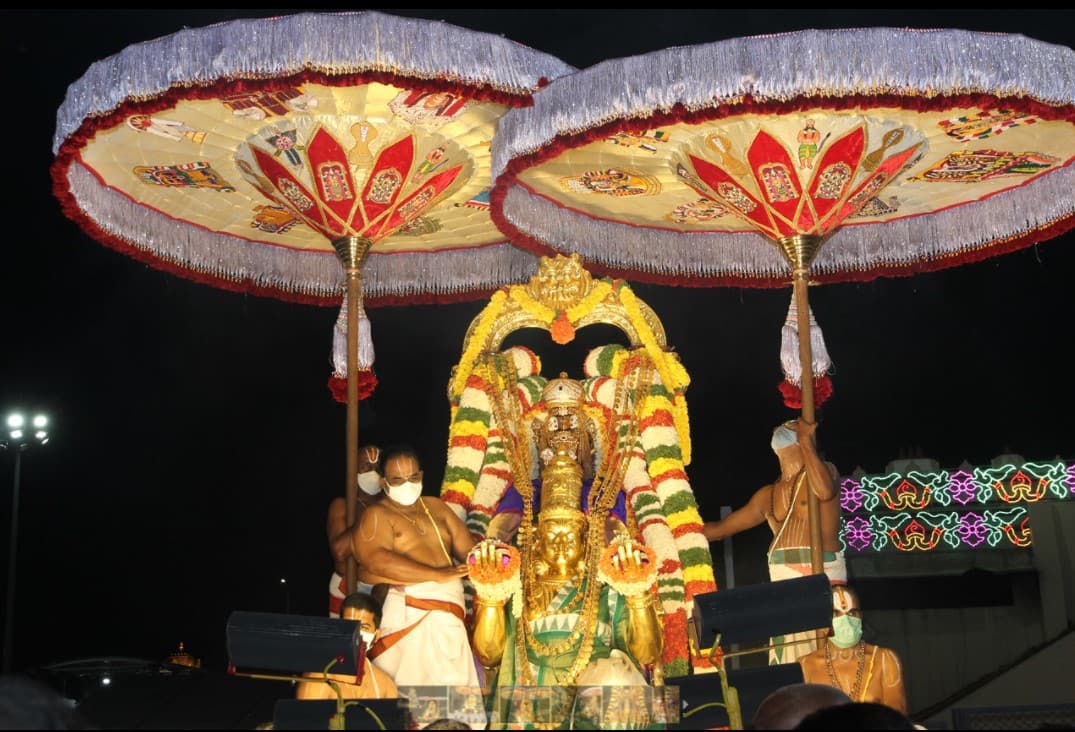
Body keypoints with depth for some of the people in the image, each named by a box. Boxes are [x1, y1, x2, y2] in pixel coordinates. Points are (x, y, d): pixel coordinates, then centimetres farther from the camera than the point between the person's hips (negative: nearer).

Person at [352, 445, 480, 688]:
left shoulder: (435, 507, 19)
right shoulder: (376, 515, 0)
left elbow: (468, 550, 16)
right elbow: (378, 561, -17)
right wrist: (437, 574, -21)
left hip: (447, 615, 6)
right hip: (408, 614, -6)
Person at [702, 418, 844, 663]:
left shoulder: (824, 470, 4)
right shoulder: (768, 495, 18)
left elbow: (824, 491, -21)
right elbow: (721, 527, 24)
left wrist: (807, 441, -12)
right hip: (782, 582, 5)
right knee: (789, 657, -2)